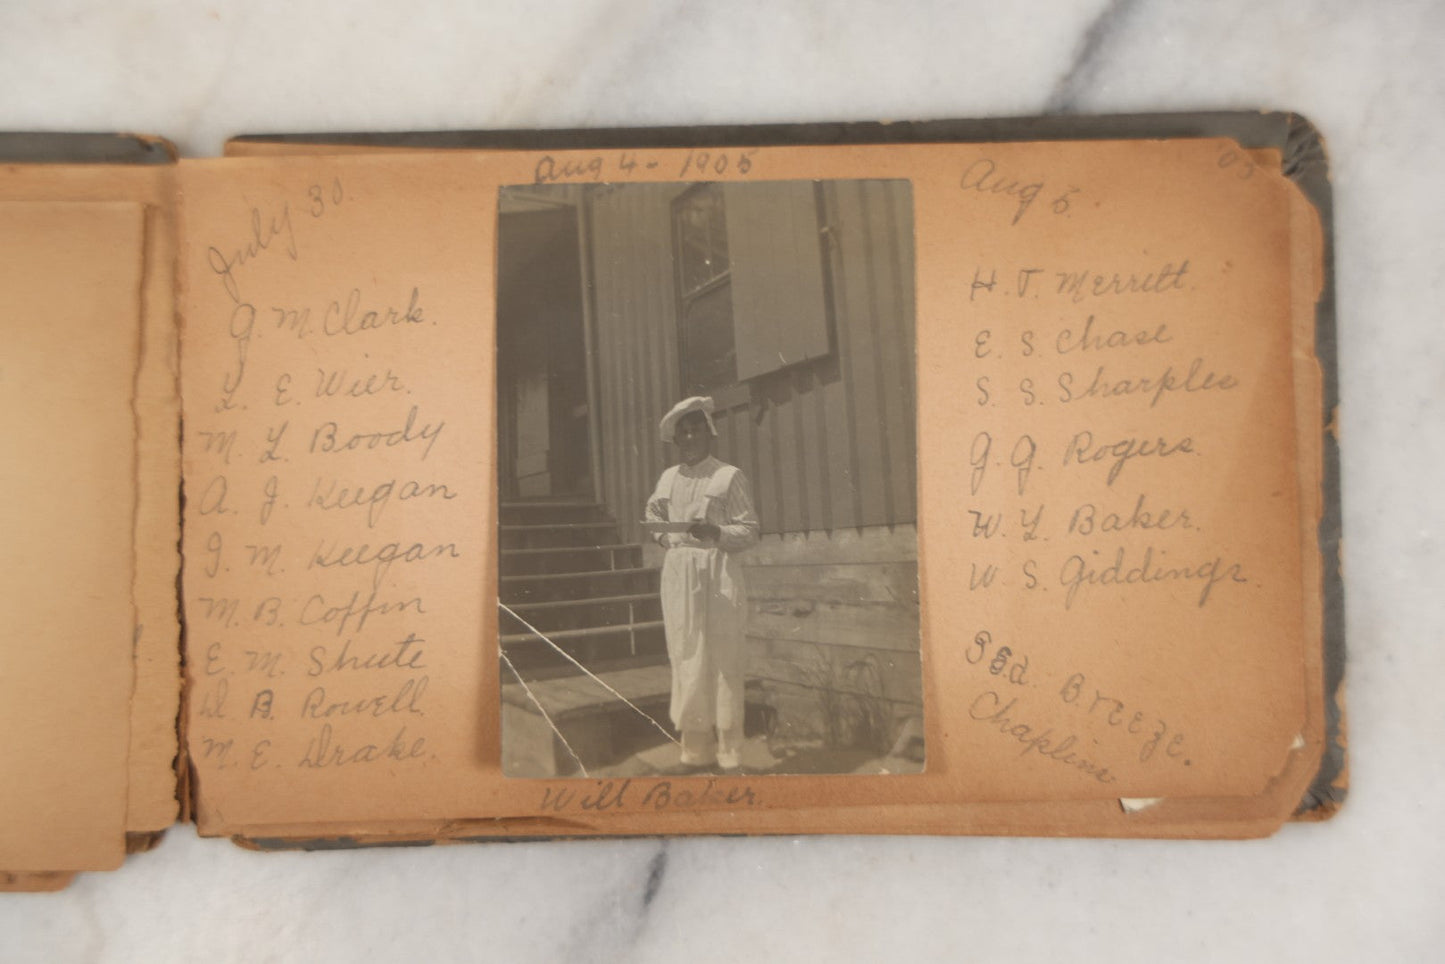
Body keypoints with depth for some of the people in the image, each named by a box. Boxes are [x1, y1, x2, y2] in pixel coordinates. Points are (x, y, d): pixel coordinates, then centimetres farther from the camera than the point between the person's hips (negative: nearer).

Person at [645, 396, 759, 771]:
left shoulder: (728, 476, -2)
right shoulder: (668, 478, 13)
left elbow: (750, 530, -4)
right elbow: (653, 512, 31)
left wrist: (715, 533, -19)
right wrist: (662, 535, 14)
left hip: (718, 574, -5)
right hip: (678, 574, 5)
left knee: (722, 662, -3)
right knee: (685, 660, 7)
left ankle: (729, 753, 5)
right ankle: (696, 749, 17)